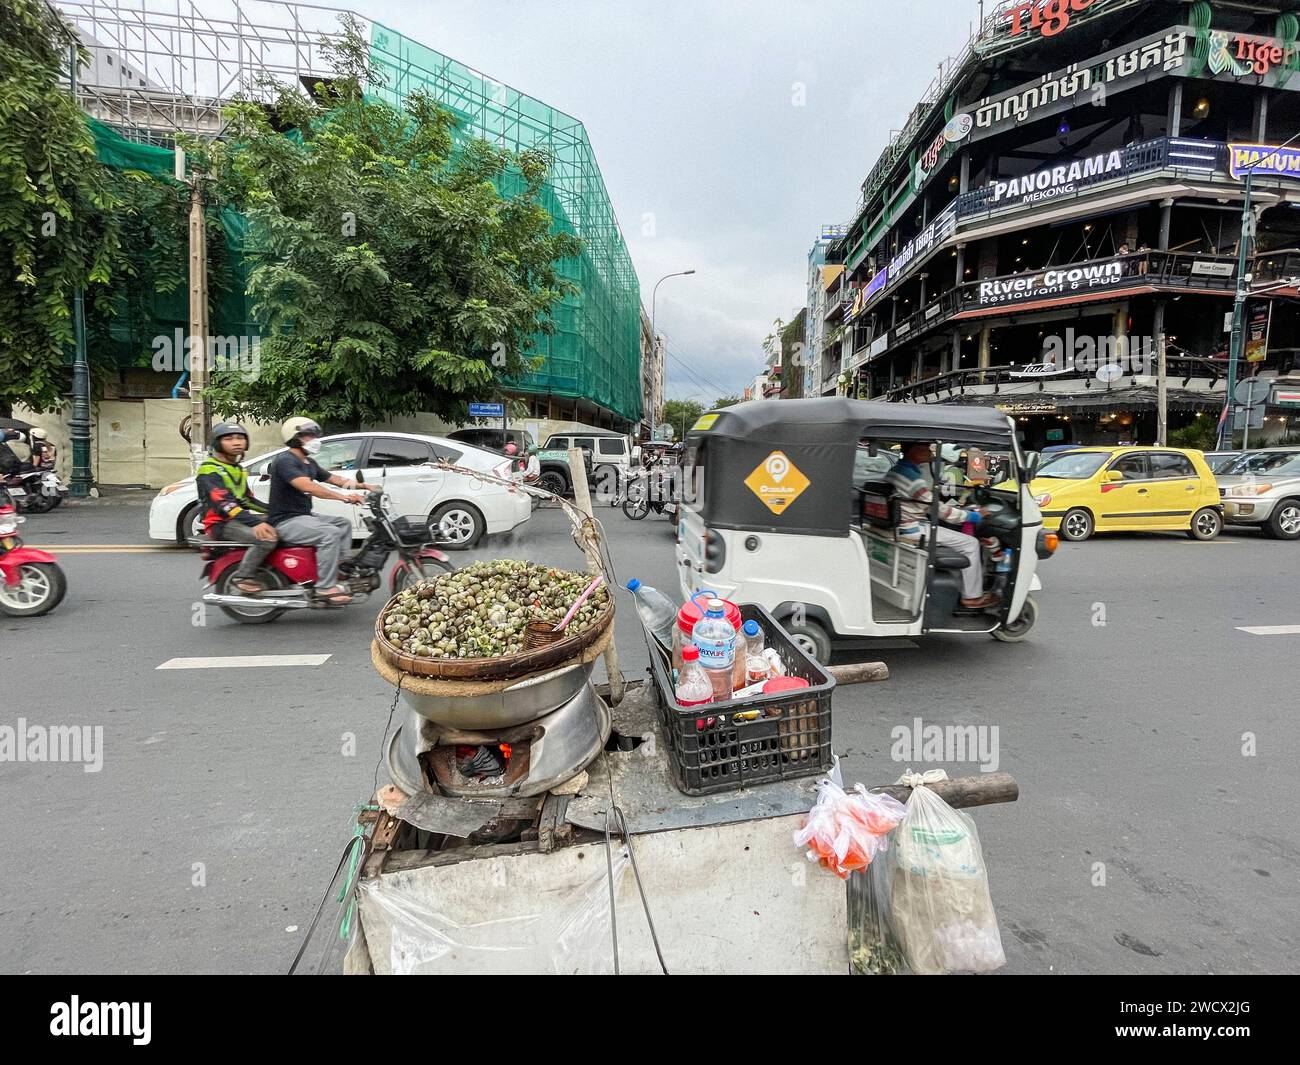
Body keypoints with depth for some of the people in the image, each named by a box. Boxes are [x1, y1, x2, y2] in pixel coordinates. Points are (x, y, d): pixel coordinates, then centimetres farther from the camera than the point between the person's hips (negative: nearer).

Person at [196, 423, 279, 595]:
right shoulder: (209, 470, -12)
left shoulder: (238, 469, 19)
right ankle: (243, 576, -17)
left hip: (240, 518, 9)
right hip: (220, 523, -9)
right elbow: (224, 504, -26)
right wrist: (256, 523, -40)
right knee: (266, 538, -32)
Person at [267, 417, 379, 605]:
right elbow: (308, 487, -30)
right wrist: (344, 497, -35)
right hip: (286, 521, -10)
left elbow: (334, 478, 17)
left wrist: (365, 486, 5)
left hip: (305, 516, 10)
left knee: (344, 524, 10)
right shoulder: (285, 460, -15)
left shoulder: (309, 463, 16)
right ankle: (325, 587, -28)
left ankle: (342, 573, 4)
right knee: (330, 533, -28)